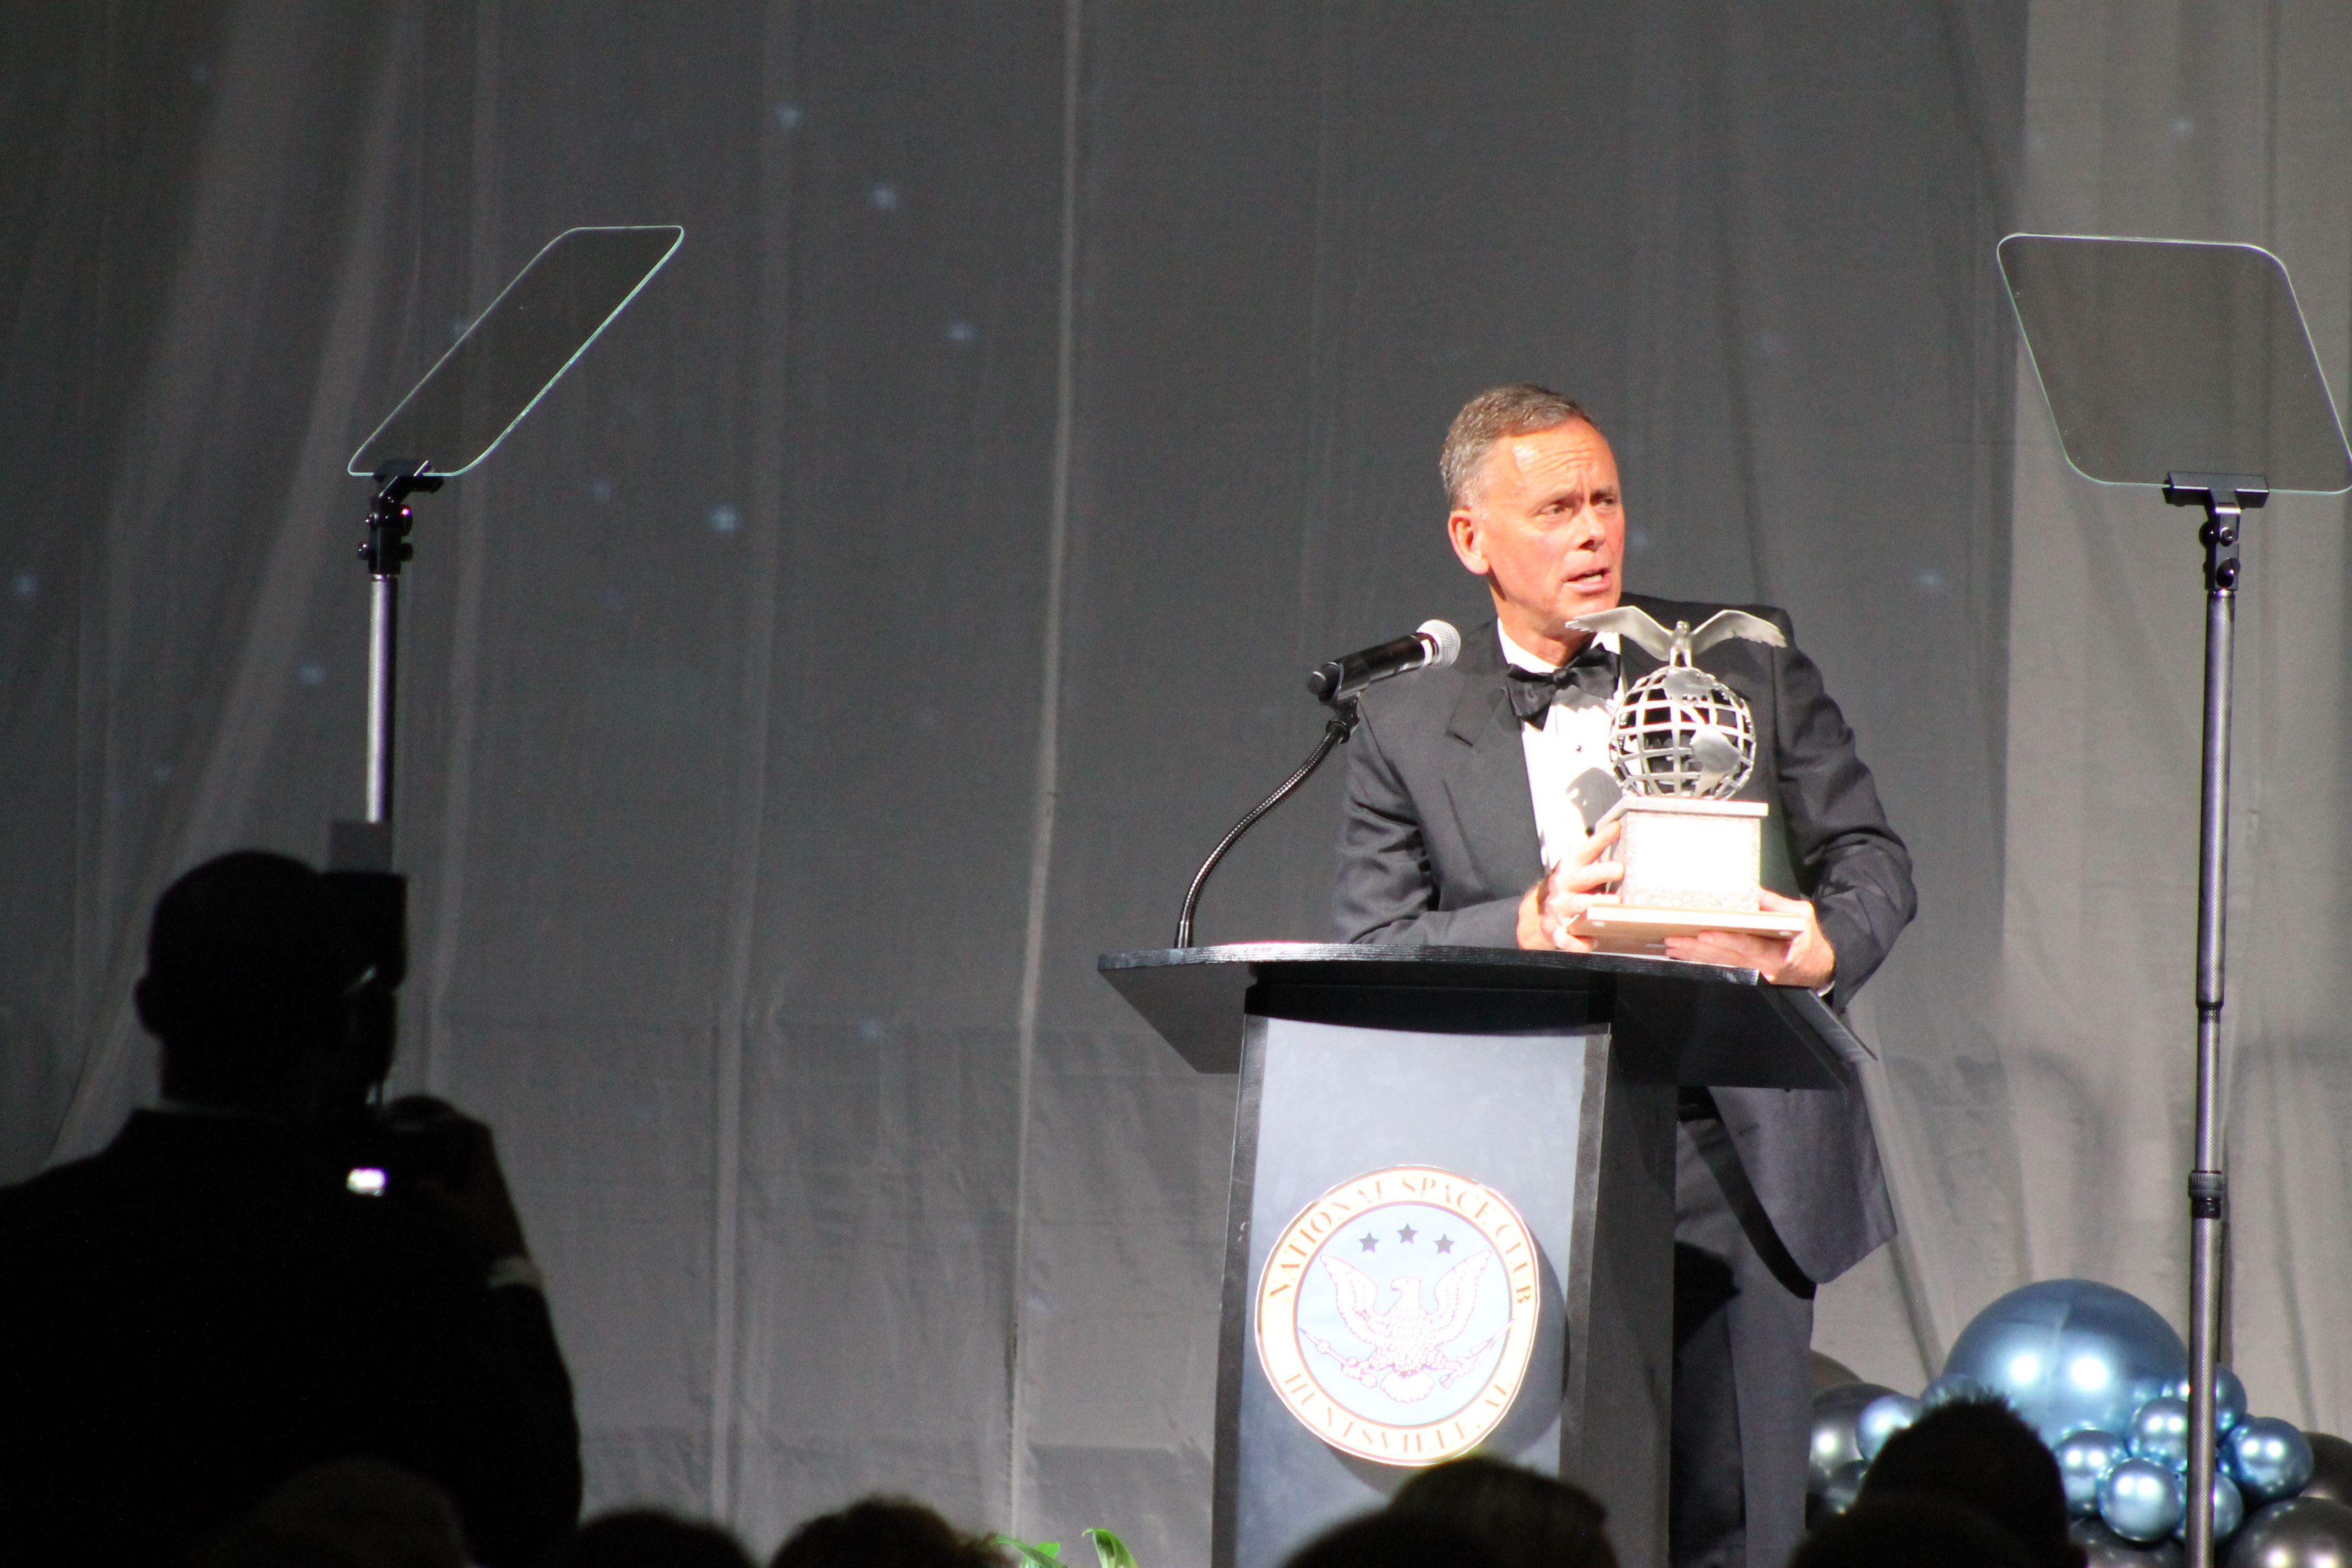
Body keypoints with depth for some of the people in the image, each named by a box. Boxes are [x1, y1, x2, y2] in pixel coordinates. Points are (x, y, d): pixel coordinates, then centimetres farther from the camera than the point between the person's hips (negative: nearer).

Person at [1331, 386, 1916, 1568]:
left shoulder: (1746, 660, 10)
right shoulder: (1406, 729, 8)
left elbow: (1870, 858, 11)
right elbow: (1366, 955, 0)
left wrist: (1824, 949, -12)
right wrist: (1527, 926, -17)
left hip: (1737, 1178, 0)